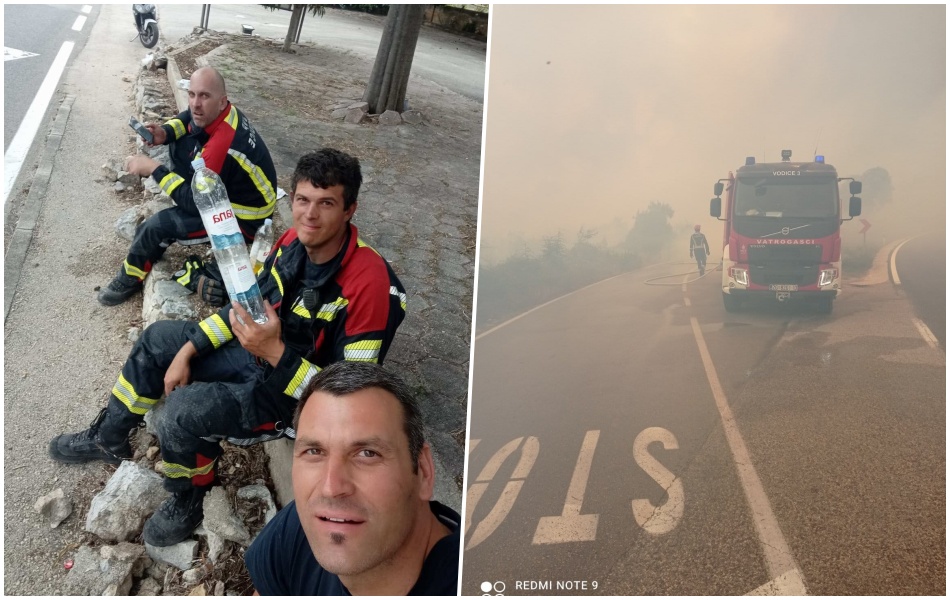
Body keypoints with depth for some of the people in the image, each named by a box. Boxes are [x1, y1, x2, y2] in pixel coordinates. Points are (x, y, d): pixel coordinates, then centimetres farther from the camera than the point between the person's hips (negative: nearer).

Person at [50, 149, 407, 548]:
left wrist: (275, 352, -36)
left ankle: (188, 500, 5)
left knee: (183, 408, -26)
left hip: (298, 394, -8)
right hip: (260, 351, 8)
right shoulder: (294, 241, -9)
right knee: (158, 338, 16)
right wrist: (187, 351, 3)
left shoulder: (369, 282, -33)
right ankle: (108, 439, 38)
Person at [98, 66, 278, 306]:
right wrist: (164, 133, -8)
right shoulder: (224, 112, -10)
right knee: (180, 146, 11)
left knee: (155, 226, -14)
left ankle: (131, 279, 14)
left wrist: (153, 168, -20)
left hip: (242, 219, -9)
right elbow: (186, 119, 14)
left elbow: (196, 202, -27)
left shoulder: (222, 143, -35)